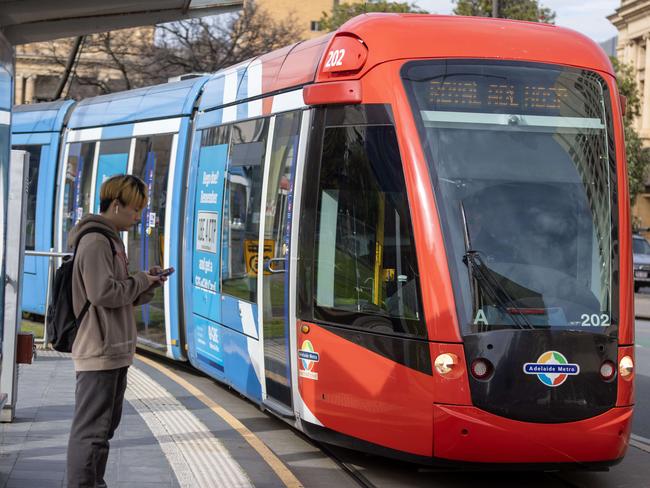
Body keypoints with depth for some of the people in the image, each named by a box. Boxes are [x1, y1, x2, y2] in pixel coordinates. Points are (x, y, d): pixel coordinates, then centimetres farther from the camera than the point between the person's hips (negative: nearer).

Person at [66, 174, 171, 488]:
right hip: (99, 352, -10)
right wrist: (141, 281, -8)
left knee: (105, 426, 15)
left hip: (115, 351, 10)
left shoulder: (111, 240, 19)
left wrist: (148, 285, 6)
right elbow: (103, 293, -22)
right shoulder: (95, 242, -13)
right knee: (91, 430, -9)